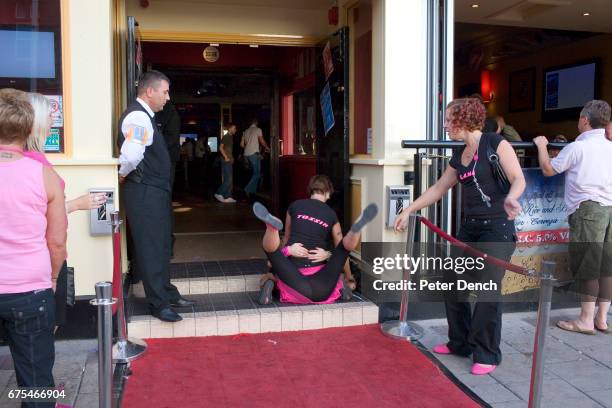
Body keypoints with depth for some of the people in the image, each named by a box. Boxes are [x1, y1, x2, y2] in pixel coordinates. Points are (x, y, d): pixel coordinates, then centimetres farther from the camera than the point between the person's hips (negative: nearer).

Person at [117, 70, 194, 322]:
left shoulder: (145, 116, 16)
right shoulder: (138, 116, -17)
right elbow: (131, 156, -30)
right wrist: (123, 175, -14)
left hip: (155, 191, 10)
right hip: (144, 192, -10)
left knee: (160, 245, 18)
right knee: (151, 247, -2)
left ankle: (168, 294, 30)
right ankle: (159, 304, 7)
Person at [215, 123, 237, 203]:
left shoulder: (231, 137, 18)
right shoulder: (225, 137, -9)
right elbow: (221, 148, -17)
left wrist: (231, 158, 14)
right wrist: (226, 157, -19)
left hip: (229, 161, 9)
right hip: (226, 161, -9)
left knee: (230, 180, 7)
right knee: (228, 179, -13)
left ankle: (227, 197, 9)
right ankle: (219, 194, -6)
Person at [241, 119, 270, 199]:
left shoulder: (246, 131, 17)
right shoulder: (258, 130, -1)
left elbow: (242, 144, 16)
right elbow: (262, 141, -11)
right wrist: (267, 147, 6)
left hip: (247, 154, 7)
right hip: (254, 153, -7)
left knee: (255, 172, 16)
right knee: (257, 173, -6)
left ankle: (253, 191, 14)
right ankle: (248, 189, -19)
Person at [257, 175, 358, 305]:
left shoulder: (295, 206, 5)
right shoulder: (331, 215, 5)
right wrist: (349, 278, 18)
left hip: (291, 265, 0)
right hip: (315, 268, 0)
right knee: (337, 281, 30)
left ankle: (270, 282, -4)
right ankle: (341, 285, -6)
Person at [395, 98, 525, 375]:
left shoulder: (495, 143, -9)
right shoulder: (459, 156, 12)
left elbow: (518, 179, -17)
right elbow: (438, 188, 19)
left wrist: (510, 197, -39)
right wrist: (409, 211, 19)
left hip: (497, 228, -8)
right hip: (469, 228, 8)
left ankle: (487, 355, 10)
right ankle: (460, 343, 26)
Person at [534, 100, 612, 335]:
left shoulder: (577, 148, -8)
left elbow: (548, 170, 1)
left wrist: (542, 146, 16)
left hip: (587, 209, -6)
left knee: (586, 266, -2)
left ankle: (586, 320, 2)